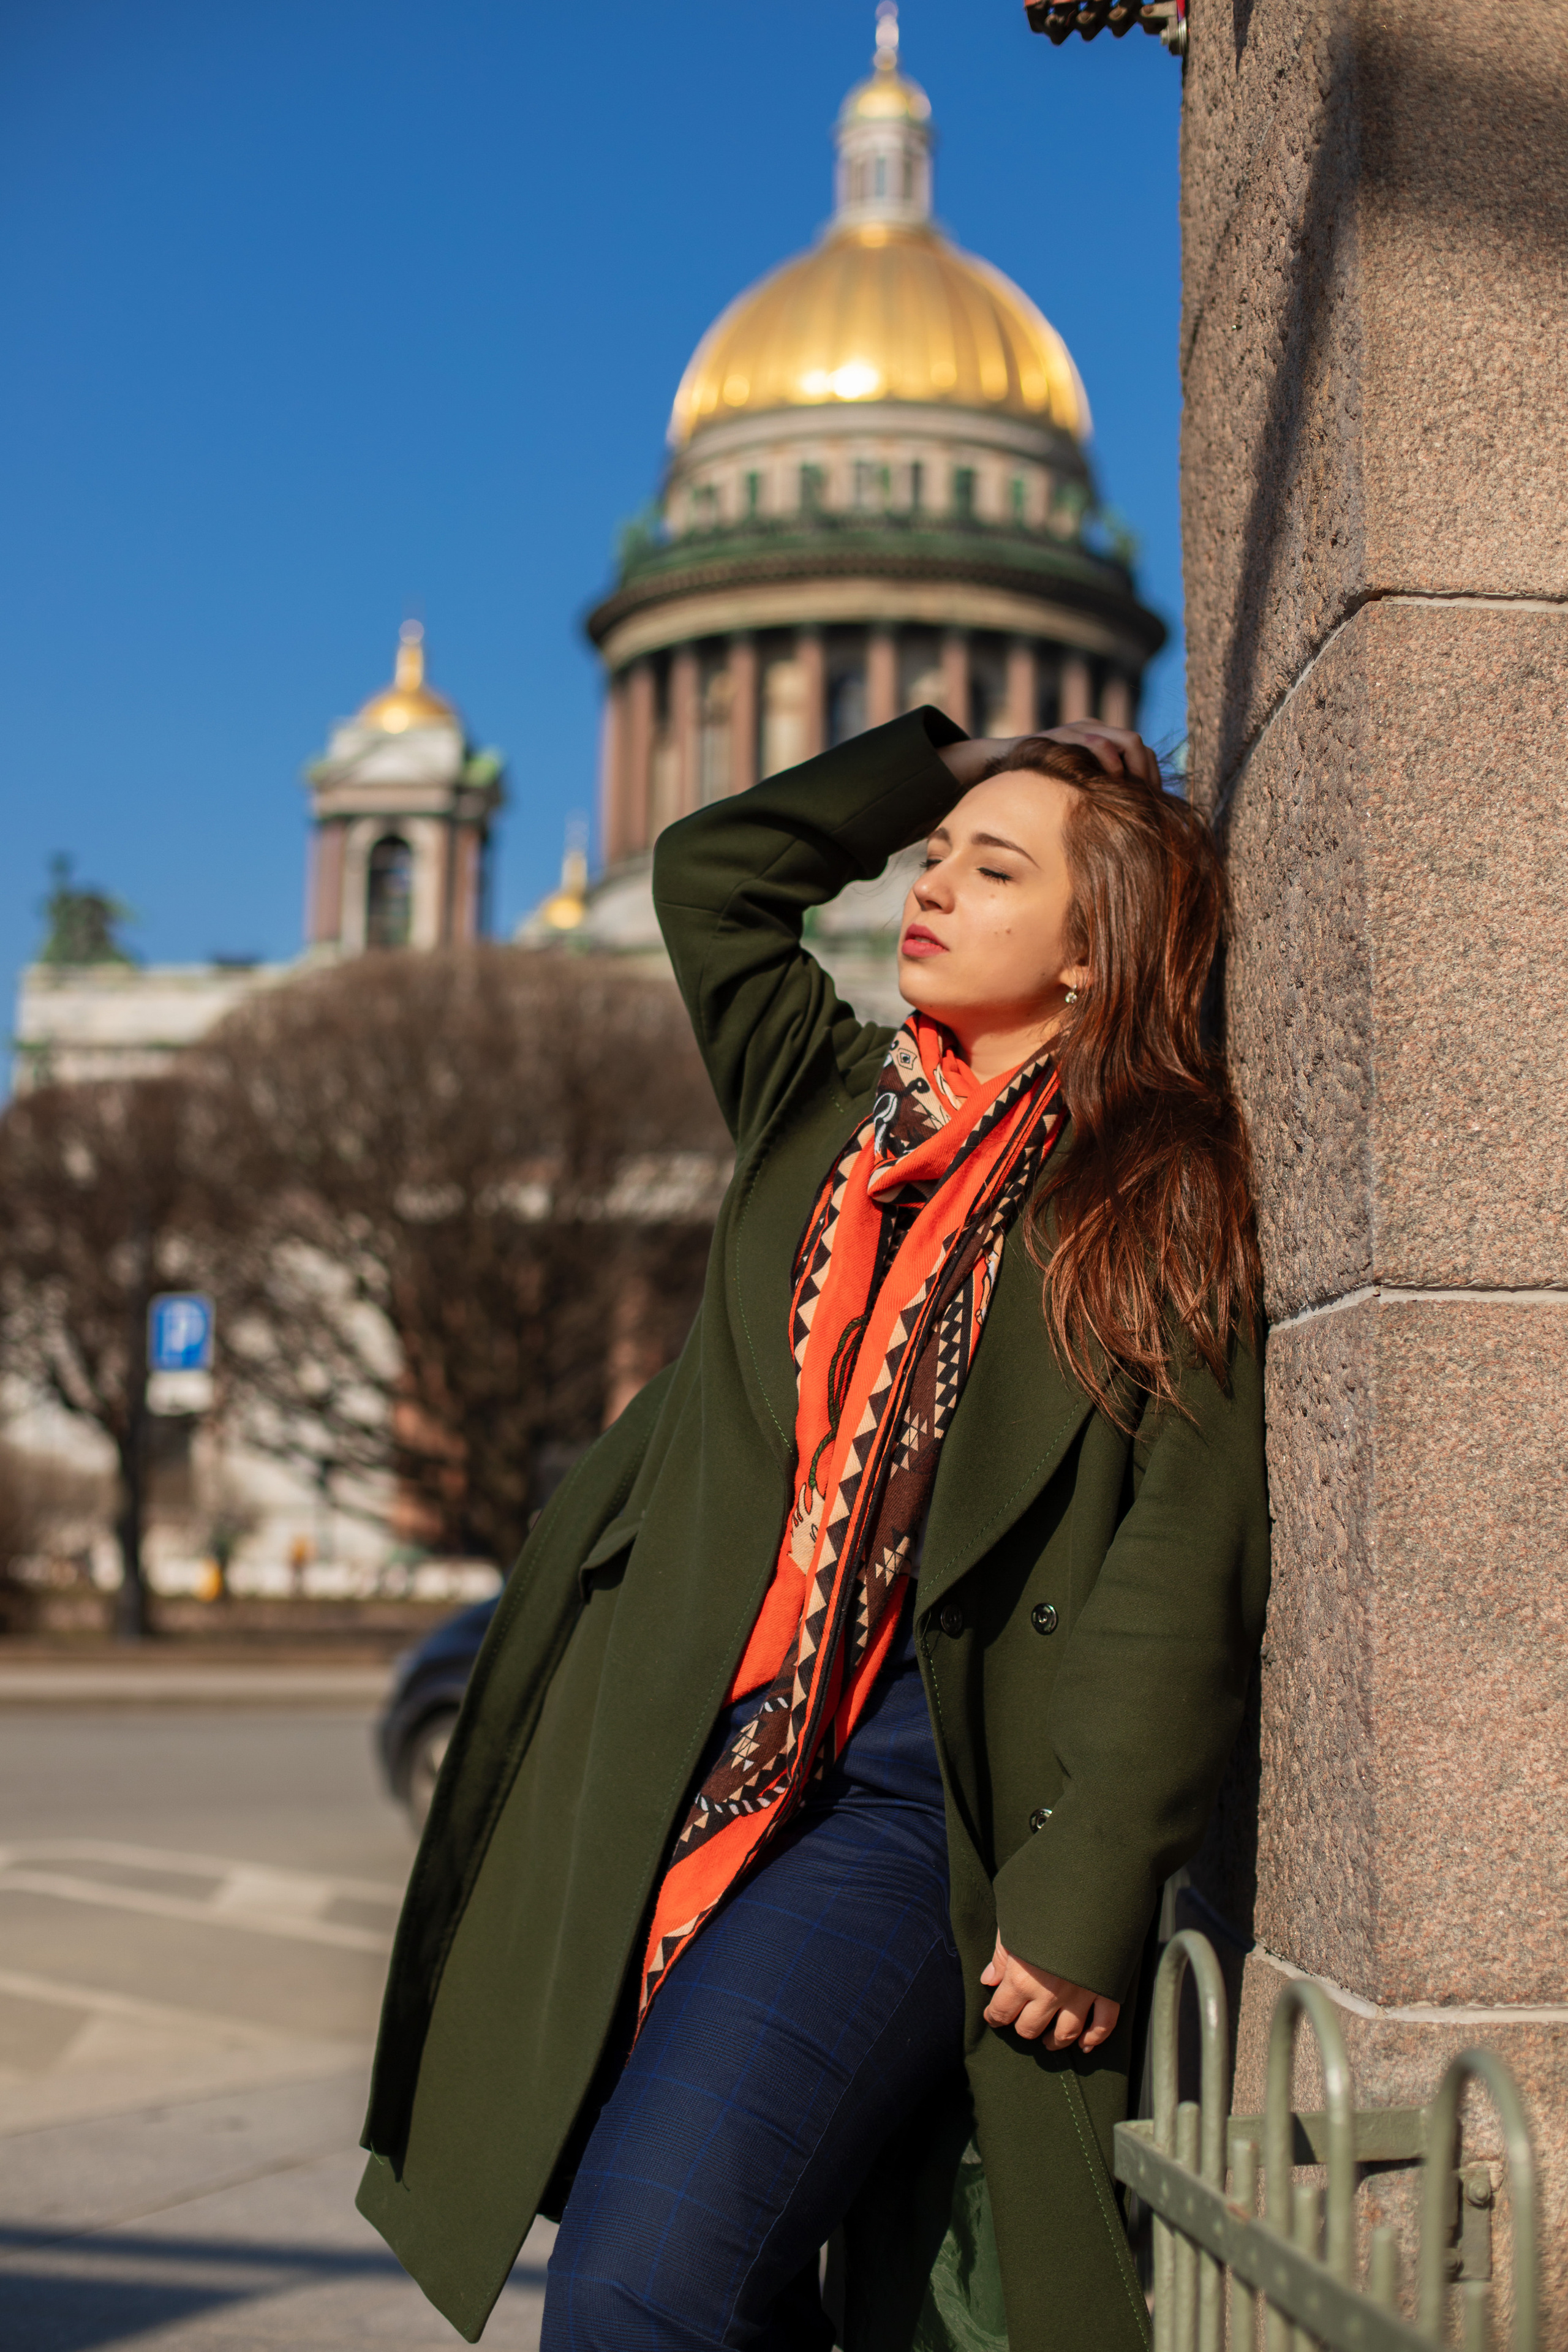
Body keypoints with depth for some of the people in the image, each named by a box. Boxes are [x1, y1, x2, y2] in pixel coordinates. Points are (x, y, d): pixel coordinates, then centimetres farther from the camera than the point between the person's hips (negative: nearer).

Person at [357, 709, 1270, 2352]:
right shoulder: (829, 1103, 16)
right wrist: (949, 757, 23)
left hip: (903, 1795, -5)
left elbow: (1184, 1572, -7)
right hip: (669, 1775, 5)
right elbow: (708, 868, 26)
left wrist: (1087, 1894, -13)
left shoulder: (1163, 1201, 0)